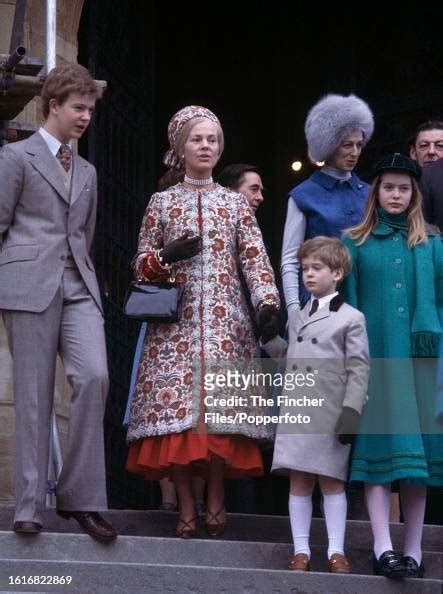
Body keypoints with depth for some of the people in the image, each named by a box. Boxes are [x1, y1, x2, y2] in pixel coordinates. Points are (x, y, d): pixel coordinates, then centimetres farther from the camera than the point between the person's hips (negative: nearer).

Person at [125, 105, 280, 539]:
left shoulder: (235, 203, 13)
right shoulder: (162, 202, 13)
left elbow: (255, 259, 4)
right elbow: (141, 265, 13)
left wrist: (268, 303, -12)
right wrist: (168, 256, -8)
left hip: (224, 319, 0)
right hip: (176, 320, 0)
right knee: (176, 404, -10)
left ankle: (215, 500, 1)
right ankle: (186, 507, -3)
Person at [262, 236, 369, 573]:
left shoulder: (351, 318, -1)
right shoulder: (297, 316, 17)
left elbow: (358, 369, -5)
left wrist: (351, 411, -13)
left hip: (330, 414, -5)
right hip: (296, 411, 5)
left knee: (331, 481, 0)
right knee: (299, 481, 5)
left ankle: (336, 551, 5)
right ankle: (301, 551, 9)